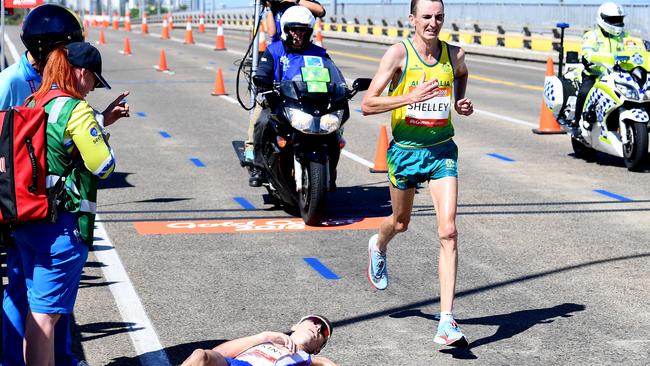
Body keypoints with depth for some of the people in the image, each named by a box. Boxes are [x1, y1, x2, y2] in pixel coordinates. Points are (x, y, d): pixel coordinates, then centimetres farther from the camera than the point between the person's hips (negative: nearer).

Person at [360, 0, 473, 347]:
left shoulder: (454, 55, -1)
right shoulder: (398, 54, -12)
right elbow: (367, 104, -15)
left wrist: (461, 102, 5)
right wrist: (411, 97, -27)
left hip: (442, 149, 1)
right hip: (405, 149, -1)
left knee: (448, 232, -12)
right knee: (400, 223, 19)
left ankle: (447, 322, -13)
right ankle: (378, 245, 59)